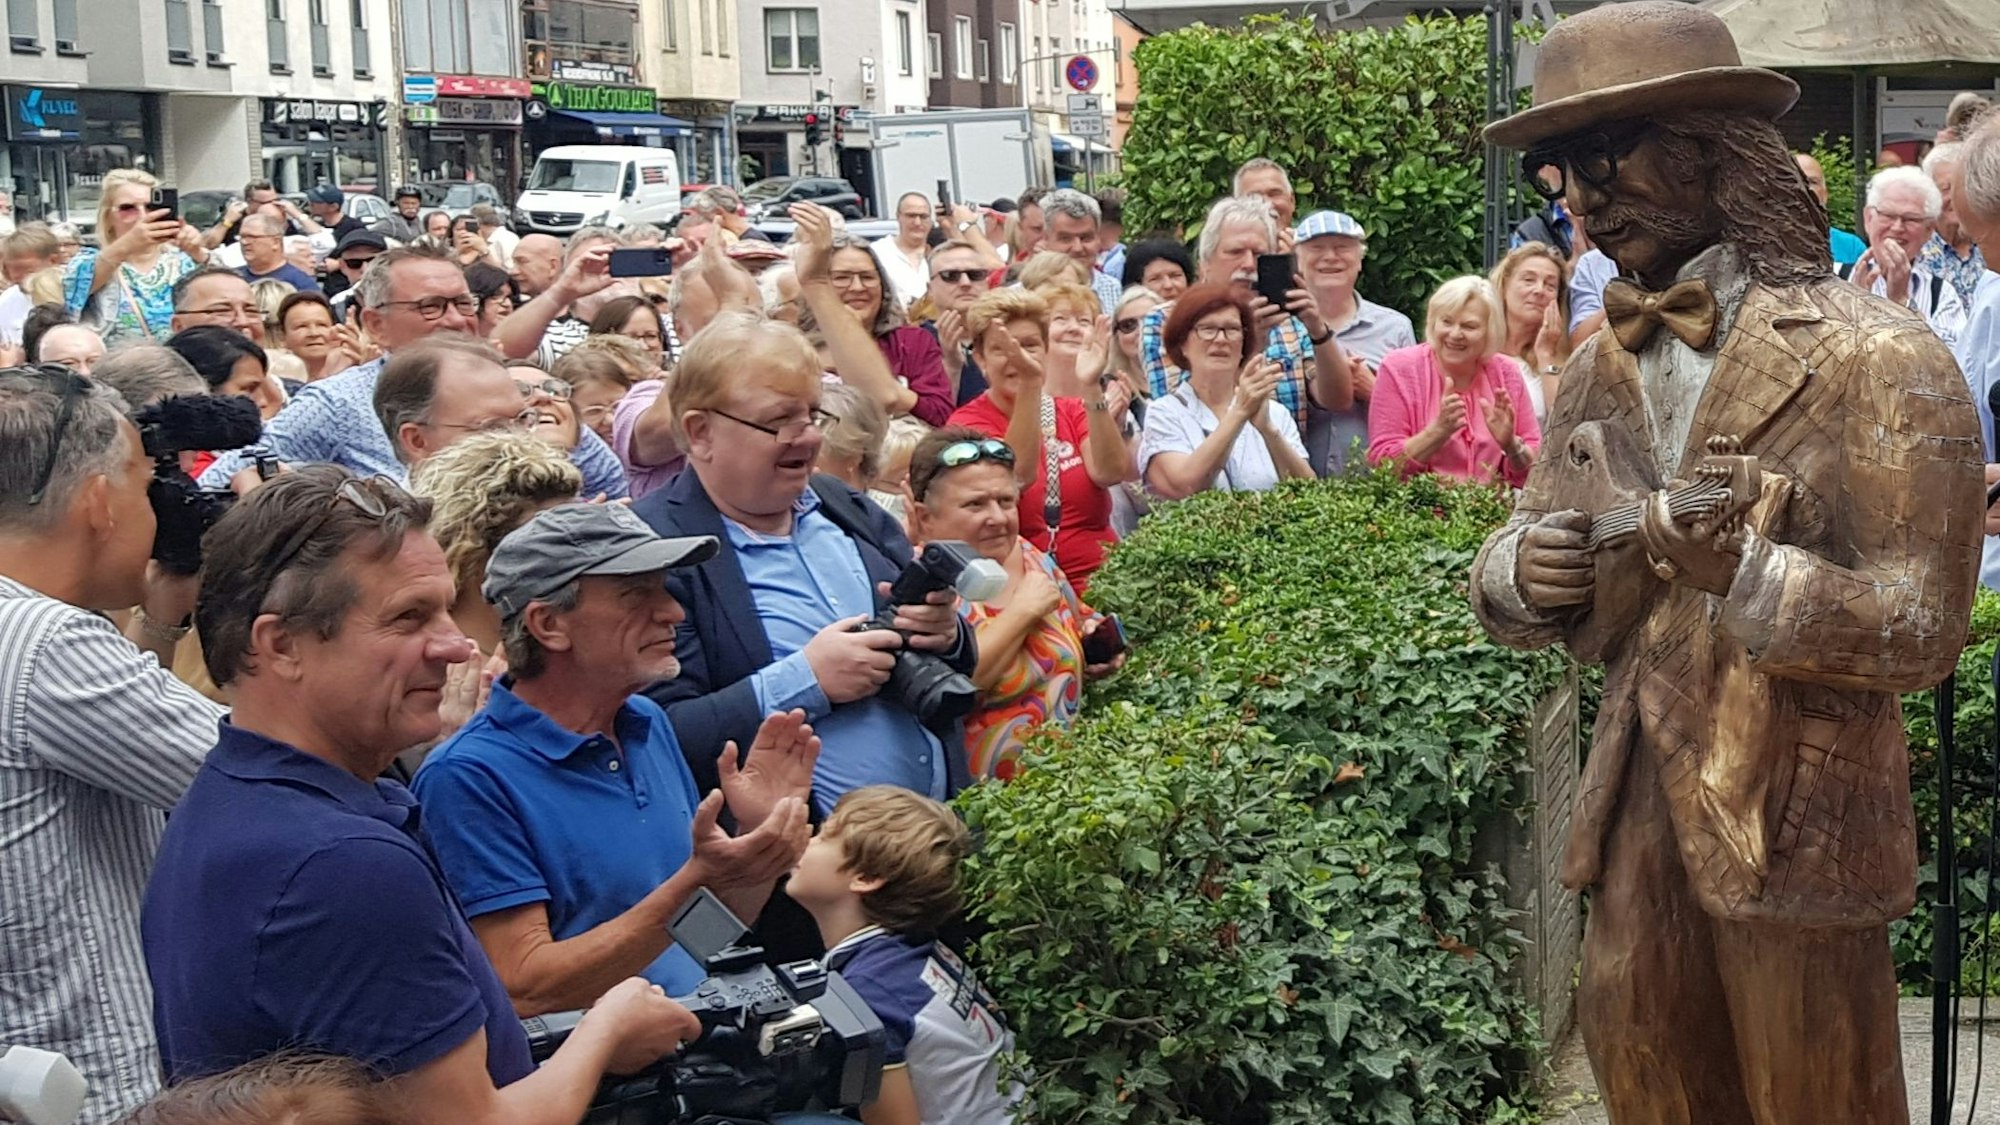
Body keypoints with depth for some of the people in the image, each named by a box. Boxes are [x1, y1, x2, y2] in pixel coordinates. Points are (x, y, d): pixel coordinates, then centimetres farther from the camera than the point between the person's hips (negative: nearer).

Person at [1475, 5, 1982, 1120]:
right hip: (1640, 809, 6)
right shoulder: (1602, 368, 8)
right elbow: (1510, 568, 10)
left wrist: (1742, 577, -31)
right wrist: (1523, 573, -13)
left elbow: (1923, 631, -15)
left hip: (1796, 826, -5)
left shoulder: (1878, 362, -13)